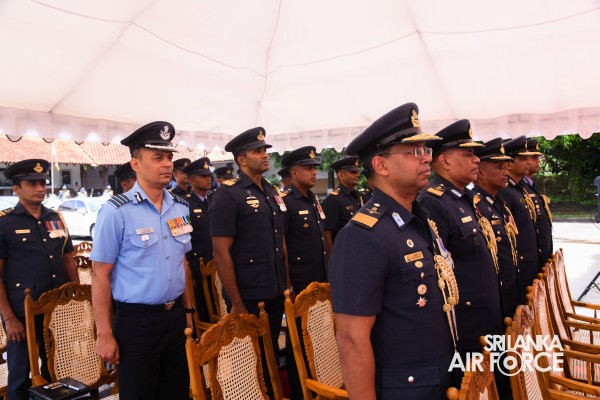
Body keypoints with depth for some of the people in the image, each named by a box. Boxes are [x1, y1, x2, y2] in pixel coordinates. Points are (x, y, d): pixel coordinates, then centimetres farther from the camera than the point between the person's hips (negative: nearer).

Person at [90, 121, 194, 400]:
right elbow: (100, 276, -11)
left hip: (176, 317, 5)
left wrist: (187, 310, 12)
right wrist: (104, 334, -11)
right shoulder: (116, 212, -12)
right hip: (137, 322, -5)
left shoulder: (180, 207, 4)